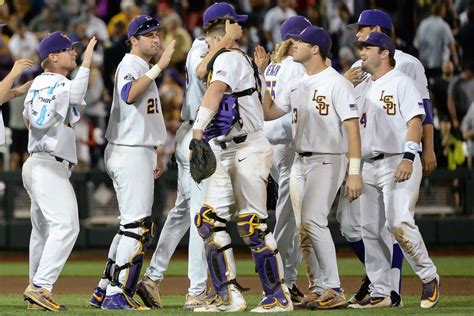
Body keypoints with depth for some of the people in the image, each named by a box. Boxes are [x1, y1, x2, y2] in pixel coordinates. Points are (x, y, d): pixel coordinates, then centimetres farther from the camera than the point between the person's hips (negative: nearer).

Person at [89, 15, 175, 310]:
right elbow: (128, 95, -34)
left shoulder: (144, 68, 19)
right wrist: (159, 67, -35)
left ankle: (104, 291, 18)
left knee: (132, 225, 14)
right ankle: (118, 295, -13)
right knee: (137, 226, -12)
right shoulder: (130, 65, -12)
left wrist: (157, 152, 24)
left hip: (141, 151, 10)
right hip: (130, 153, -10)